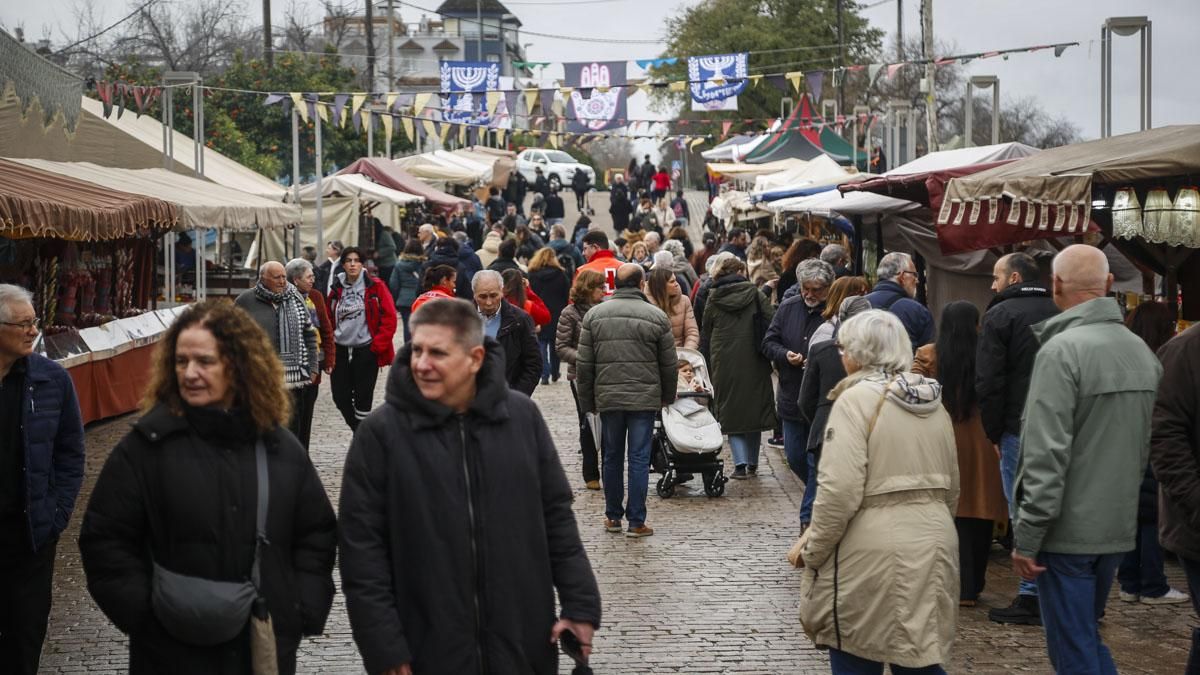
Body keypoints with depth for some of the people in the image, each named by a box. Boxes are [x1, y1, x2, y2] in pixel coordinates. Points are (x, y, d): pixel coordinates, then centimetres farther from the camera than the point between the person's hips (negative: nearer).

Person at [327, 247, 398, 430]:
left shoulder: (375, 286, -3)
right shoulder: (337, 290, 8)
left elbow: (389, 317, -5)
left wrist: (379, 344, -10)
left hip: (366, 351, -4)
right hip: (341, 350, 4)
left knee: (363, 398, 1)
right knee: (340, 397, 2)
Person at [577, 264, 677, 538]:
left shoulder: (594, 315, 2)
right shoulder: (656, 316, -3)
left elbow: (583, 363, 3)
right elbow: (669, 363, 3)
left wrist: (587, 400, 12)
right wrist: (667, 396, 18)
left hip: (608, 398, 2)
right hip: (645, 398, -2)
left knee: (612, 457, 13)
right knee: (639, 459, 1)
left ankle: (613, 517, 20)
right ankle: (636, 522, 1)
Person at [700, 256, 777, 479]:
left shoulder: (713, 300, 4)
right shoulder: (755, 295, -1)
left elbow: (705, 336, 8)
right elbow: (773, 324, -8)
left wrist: (708, 367, 14)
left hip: (724, 365, 0)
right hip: (753, 363, 0)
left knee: (731, 413, 5)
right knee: (754, 409, 12)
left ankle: (740, 463, -9)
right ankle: (752, 463, 17)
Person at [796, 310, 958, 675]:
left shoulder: (857, 399, -11)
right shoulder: (934, 401, 11)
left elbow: (840, 490, -18)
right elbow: (951, 488, 18)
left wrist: (813, 552, -9)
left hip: (871, 552, -6)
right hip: (933, 549, 6)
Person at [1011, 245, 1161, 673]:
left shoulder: (1062, 351, -16)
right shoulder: (1142, 351, 7)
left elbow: (1046, 455, -20)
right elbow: (1148, 447, 11)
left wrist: (1026, 537, -15)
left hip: (1069, 530, -7)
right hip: (1119, 527, 7)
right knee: (1087, 638, 20)